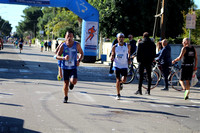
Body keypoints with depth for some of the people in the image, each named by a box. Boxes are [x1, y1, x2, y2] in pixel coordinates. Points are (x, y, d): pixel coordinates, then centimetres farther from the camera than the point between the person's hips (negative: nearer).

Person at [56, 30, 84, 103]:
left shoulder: (77, 45, -5)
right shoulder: (63, 46, -7)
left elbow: (81, 53, 9)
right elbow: (57, 56, -5)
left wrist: (79, 60, -10)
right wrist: (64, 58, -25)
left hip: (73, 67, 0)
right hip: (65, 67, 0)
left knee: (74, 81, -21)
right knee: (66, 83, 3)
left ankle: (71, 82, 18)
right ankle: (66, 97, 27)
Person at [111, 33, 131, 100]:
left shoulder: (127, 46, 0)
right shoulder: (115, 47, -3)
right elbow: (112, 54, 6)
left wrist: (129, 59, 4)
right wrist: (112, 57, -17)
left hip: (124, 65, 1)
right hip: (117, 65, -1)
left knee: (124, 80, -9)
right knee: (118, 80, -3)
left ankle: (120, 83, 30)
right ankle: (118, 94, 10)